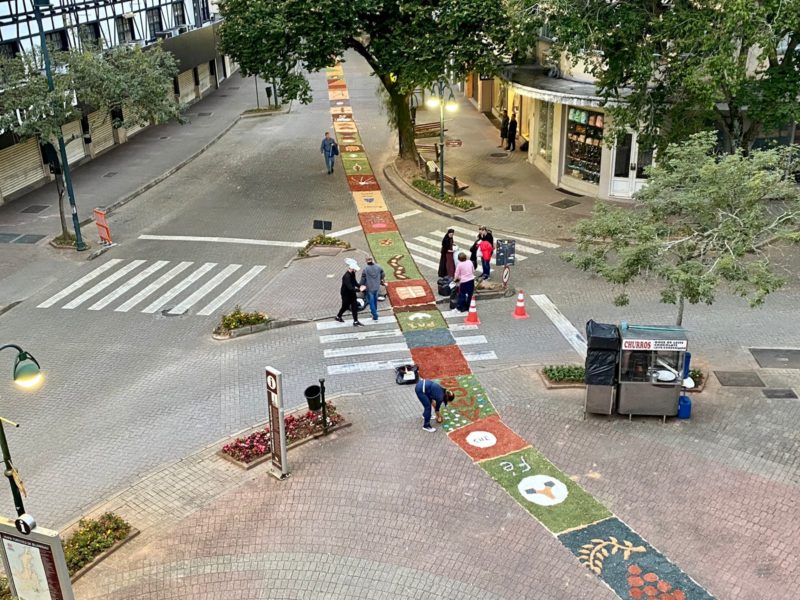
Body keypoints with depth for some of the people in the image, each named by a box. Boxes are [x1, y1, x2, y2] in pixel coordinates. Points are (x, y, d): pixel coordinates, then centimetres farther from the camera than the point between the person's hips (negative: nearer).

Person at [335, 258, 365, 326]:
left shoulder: (352, 273, -6)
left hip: (352, 293, 8)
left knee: (355, 307, 8)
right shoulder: (346, 276, -33)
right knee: (345, 306, 12)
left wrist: (360, 286, -7)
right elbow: (350, 288, -37)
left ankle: (355, 322, 16)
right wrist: (359, 290, -36)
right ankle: (338, 317, 38)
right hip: (346, 294, -8)